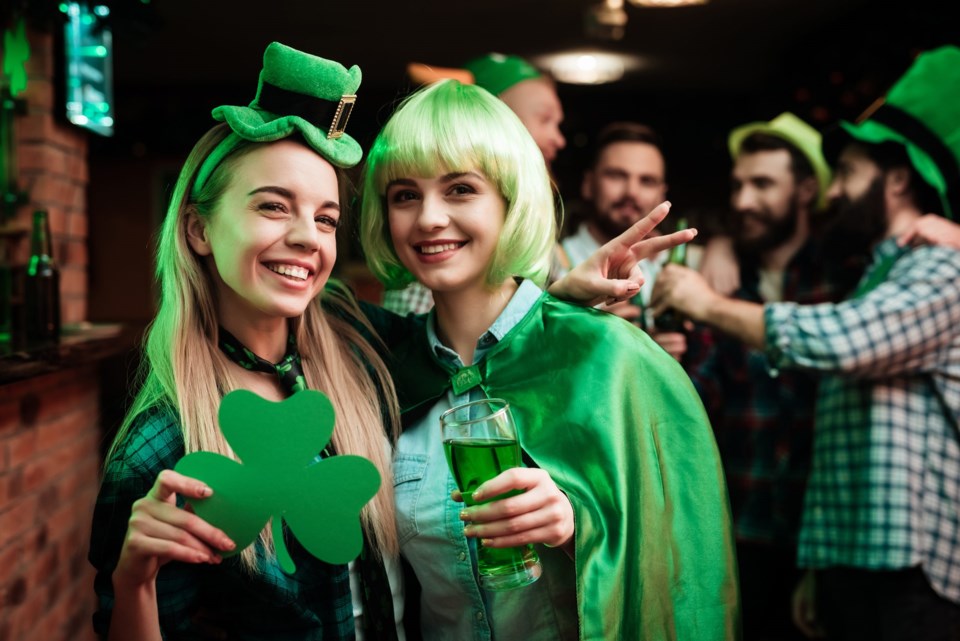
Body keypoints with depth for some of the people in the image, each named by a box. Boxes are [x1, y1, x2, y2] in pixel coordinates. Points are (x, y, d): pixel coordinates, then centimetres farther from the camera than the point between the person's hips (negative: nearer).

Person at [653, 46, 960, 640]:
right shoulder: (879, 277, 18)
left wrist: (712, 304, -16)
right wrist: (819, 570, 19)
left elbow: (838, 340, -29)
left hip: (908, 574, -8)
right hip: (847, 563, 8)